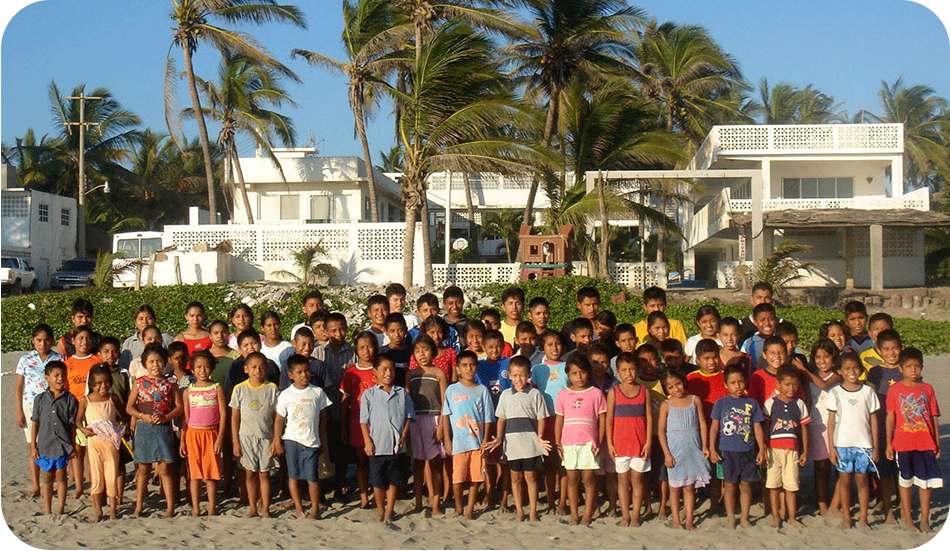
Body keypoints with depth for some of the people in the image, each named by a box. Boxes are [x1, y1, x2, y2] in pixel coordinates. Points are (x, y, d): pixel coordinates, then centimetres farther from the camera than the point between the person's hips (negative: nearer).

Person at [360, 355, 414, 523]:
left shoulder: (402, 393, 7)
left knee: (394, 481, 7)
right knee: (378, 482, 8)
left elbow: (408, 417, 7)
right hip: (377, 446, -1)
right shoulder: (369, 394, 1)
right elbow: (364, 421, 1)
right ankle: (380, 510, 26)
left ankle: (389, 511, 20)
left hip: (397, 446, 1)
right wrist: (368, 442, -7)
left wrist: (404, 437, -5)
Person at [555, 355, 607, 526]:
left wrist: (600, 442, -3)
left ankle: (588, 514, 9)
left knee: (588, 479, 0)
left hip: (588, 443, -2)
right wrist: (557, 443, 6)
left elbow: (602, 419, 3)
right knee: (572, 479, 6)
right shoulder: (563, 395, 8)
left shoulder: (595, 393, 2)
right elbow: (559, 420, 11)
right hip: (569, 443, 2)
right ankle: (573, 514, 13)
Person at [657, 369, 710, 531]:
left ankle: (689, 521, 10)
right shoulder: (666, 405, -2)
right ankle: (675, 520, 12)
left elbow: (702, 424, 8)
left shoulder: (695, 400, 4)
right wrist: (667, 454, -8)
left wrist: (704, 446, 2)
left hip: (693, 450, 1)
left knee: (690, 487, 4)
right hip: (675, 450, -1)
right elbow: (661, 430, -2)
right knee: (674, 487, 4)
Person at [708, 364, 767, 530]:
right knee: (730, 484, 6)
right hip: (727, 451, -1)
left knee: (746, 484, 6)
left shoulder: (751, 403, 6)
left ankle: (744, 517, 17)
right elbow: (714, 427, 2)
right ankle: (730, 517, 18)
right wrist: (712, 450, -3)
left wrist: (762, 449, 3)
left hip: (748, 451, 1)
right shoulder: (721, 403, 1)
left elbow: (757, 427, 8)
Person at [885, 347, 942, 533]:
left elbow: (934, 417, 8)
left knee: (926, 482, 5)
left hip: (926, 443, 2)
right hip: (903, 444, -2)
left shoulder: (927, 389, 4)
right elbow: (890, 417, -1)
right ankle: (907, 519, 19)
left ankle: (924, 520, 15)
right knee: (905, 481, 8)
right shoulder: (895, 389, -2)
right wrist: (888, 443, -3)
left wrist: (937, 442, 6)